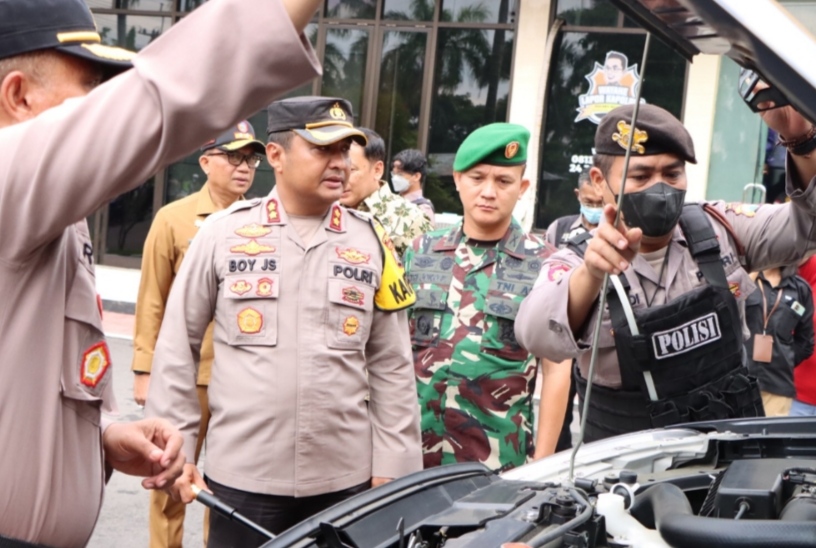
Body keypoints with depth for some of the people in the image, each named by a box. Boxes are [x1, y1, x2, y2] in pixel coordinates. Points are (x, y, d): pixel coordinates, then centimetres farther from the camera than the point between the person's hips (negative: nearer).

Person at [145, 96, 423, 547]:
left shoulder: (371, 243, 5)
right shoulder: (223, 234, -1)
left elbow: (391, 367, 7)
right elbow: (177, 347, 4)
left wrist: (392, 468, 4)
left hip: (345, 480, 2)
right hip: (241, 478, -1)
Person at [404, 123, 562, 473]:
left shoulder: (544, 265, -2)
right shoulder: (420, 252, 6)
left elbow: (556, 372, -2)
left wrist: (542, 465, -5)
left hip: (497, 460, -2)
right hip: (413, 451, 2)